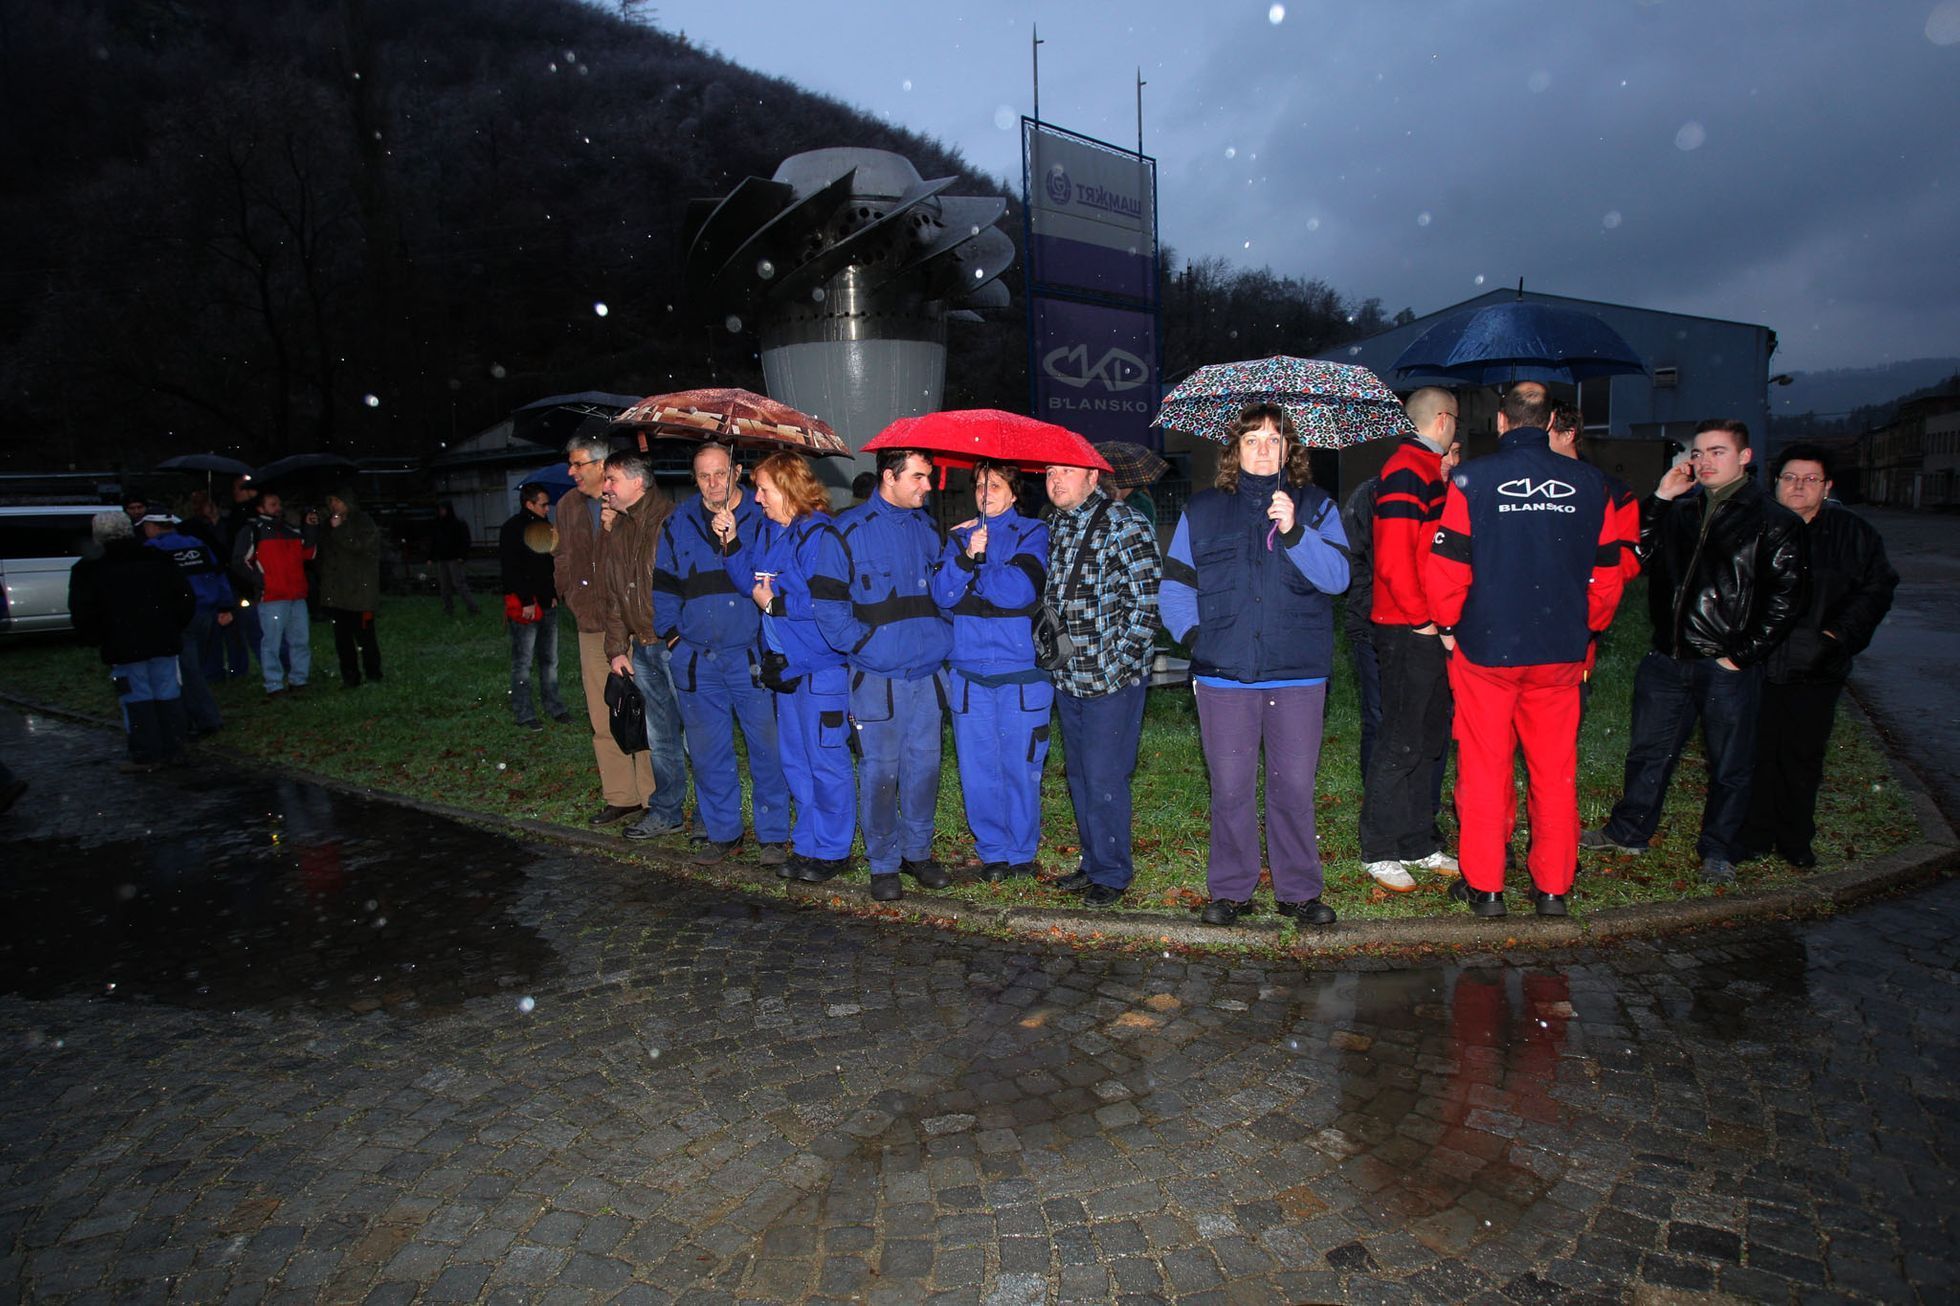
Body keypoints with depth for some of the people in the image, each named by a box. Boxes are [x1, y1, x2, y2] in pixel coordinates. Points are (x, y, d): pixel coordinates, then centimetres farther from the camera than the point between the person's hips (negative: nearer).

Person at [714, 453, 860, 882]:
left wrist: (775, 604, -14)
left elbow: (830, 606, -21)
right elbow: (753, 583, 15)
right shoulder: (765, 531, 9)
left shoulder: (819, 537, -16)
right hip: (785, 666, 9)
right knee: (794, 762, 16)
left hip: (821, 670, -9)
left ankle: (833, 850, 16)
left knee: (826, 762, 1)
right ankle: (808, 845, 30)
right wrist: (731, 543, 3)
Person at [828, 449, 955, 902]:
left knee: (924, 763, 9)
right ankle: (883, 863, 16)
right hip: (876, 674, -4)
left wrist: (942, 639, 8)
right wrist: (857, 643, -11)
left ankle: (918, 851, 26)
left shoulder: (927, 528, 12)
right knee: (879, 769, 1)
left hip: (926, 670, 5)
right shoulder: (850, 529, -5)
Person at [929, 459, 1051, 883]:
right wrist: (967, 556, -15)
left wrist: (973, 571, -2)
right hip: (969, 668, 3)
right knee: (978, 767, 6)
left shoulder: (1031, 534, 4)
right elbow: (941, 594, 0)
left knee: (1020, 766, 2)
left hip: (1021, 670, -3)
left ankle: (1021, 852, 18)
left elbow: (1020, 589, -13)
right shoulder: (959, 536, 14)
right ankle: (992, 851, 20)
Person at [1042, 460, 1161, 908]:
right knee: (1079, 775, 15)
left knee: (1104, 778, -2)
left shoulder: (1125, 527, -10)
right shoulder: (1050, 528, 11)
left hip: (1112, 678, -7)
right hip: (1067, 677, 7)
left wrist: (1118, 660, -15)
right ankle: (1093, 862, 29)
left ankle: (1112, 873, 14)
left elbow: (1147, 602, -12)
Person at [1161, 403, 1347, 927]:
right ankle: (1230, 889, 20)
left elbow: (1337, 577, -4)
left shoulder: (1315, 506, 9)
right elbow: (1175, 583, 10)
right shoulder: (1203, 509, 11)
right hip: (1223, 672, 0)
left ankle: (1298, 890, 20)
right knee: (1230, 786, 5)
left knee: (1295, 786, 4)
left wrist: (1294, 532, -18)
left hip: (1298, 672, 0)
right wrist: (1191, 632, -5)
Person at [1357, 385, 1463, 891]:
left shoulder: (1427, 470, 18)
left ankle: (1419, 843, 26)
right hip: (1408, 632, -10)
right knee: (1401, 744, -3)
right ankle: (1379, 850, 8)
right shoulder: (1407, 471, -13)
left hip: (1430, 631, 10)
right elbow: (1394, 560, -22)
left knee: (1430, 740, 15)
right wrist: (1423, 619, -17)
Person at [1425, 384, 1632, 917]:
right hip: (1561, 652, 3)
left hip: (1485, 648, -3)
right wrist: (1586, 631, 20)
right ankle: (1552, 888, 21)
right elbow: (1609, 573, 7)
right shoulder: (1590, 483, 3)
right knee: (1556, 770, 12)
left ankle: (1484, 886, 14)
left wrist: (1449, 626, 5)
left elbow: (1445, 568, -10)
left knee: (1485, 769, 7)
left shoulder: (1471, 480, -7)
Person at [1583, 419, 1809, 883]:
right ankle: (1628, 831, 29)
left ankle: (1717, 850, 24)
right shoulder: (1680, 508, 10)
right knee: (1648, 749, 15)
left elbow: (1785, 598, -8)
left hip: (1728, 667, -4)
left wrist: (1743, 655, -11)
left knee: (1729, 765, 9)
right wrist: (1659, 498, -2)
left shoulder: (1775, 522, -5)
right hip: (1667, 658, 4)